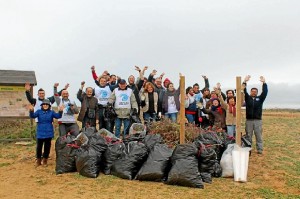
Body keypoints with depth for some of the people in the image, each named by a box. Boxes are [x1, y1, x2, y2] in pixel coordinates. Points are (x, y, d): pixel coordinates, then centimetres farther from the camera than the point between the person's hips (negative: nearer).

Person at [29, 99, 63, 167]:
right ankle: (38, 160, 19)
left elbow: (58, 116, -12)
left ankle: (45, 160, 21)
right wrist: (31, 111, -36)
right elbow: (32, 116, -15)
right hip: (40, 133, 0)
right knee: (39, 146, 4)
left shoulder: (51, 112, 0)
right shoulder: (39, 111, -1)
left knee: (47, 147, 7)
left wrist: (60, 111, -32)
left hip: (48, 133, 1)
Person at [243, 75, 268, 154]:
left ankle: (260, 149, 9)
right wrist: (244, 82, -15)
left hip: (258, 120, 0)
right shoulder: (247, 98, 8)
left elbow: (265, 92, -4)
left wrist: (264, 83, -15)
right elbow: (244, 91, -4)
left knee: (259, 136, 3)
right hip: (249, 120, 0)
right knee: (248, 136, 5)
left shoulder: (260, 98, 8)